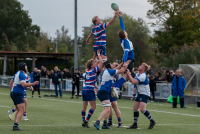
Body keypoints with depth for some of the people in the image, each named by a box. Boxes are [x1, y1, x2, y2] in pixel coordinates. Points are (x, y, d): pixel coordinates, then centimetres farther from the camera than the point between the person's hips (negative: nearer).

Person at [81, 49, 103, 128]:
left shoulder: (87, 71, 12)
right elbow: (101, 63, -7)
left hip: (84, 89, 8)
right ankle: (86, 121, -12)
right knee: (93, 107, -4)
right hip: (89, 90, -8)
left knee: (84, 107, 7)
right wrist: (98, 54, 4)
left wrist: (95, 54, 28)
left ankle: (83, 122, 7)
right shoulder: (93, 70, -8)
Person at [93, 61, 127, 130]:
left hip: (103, 92, 10)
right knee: (107, 109, -17)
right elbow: (121, 71, -5)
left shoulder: (105, 71, 16)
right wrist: (125, 67, 13)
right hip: (104, 92, -10)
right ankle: (97, 122, -28)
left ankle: (105, 124, 16)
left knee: (108, 109, 18)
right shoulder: (109, 71, -9)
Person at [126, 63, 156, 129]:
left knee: (142, 109, -22)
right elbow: (133, 82, 16)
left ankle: (152, 121, -9)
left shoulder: (143, 76, -21)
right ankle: (135, 124, 13)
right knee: (135, 108, 6)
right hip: (140, 94, 10)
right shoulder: (139, 75, 12)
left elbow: (134, 81, -28)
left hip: (144, 94, -10)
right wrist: (128, 75, 3)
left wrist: (129, 74, -18)